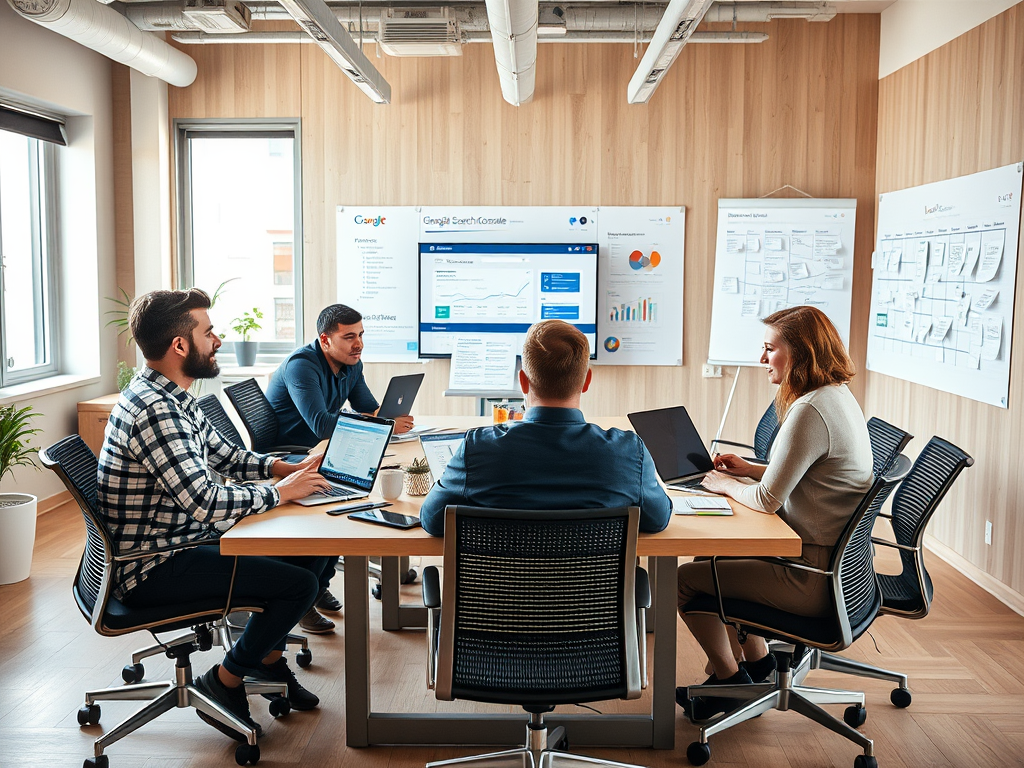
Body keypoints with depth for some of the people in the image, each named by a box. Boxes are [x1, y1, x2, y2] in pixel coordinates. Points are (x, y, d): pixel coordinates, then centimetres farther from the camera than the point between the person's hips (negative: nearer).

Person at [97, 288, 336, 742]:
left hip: (185, 540, 10)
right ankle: (224, 683, 2)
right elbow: (204, 502, -32)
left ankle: (267, 653, 24)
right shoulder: (154, 411, -26)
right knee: (299, 583, -19)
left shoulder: (172, 398, 8)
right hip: (151, 569, -10)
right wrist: (281, 492, -17)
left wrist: (289, 468, 4)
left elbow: (224, 456, 18)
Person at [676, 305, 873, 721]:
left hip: (813, 578, -10)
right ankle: (755, 660, 32)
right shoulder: (838, 396, 7)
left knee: (686, 579, 0)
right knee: (714, 556, 23)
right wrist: (750, 469, 10)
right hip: (839, 561, 10)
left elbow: (768, 499, -23)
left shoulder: (811, 411, -25)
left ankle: (730, 678, 22)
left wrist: (726, 486, -4)